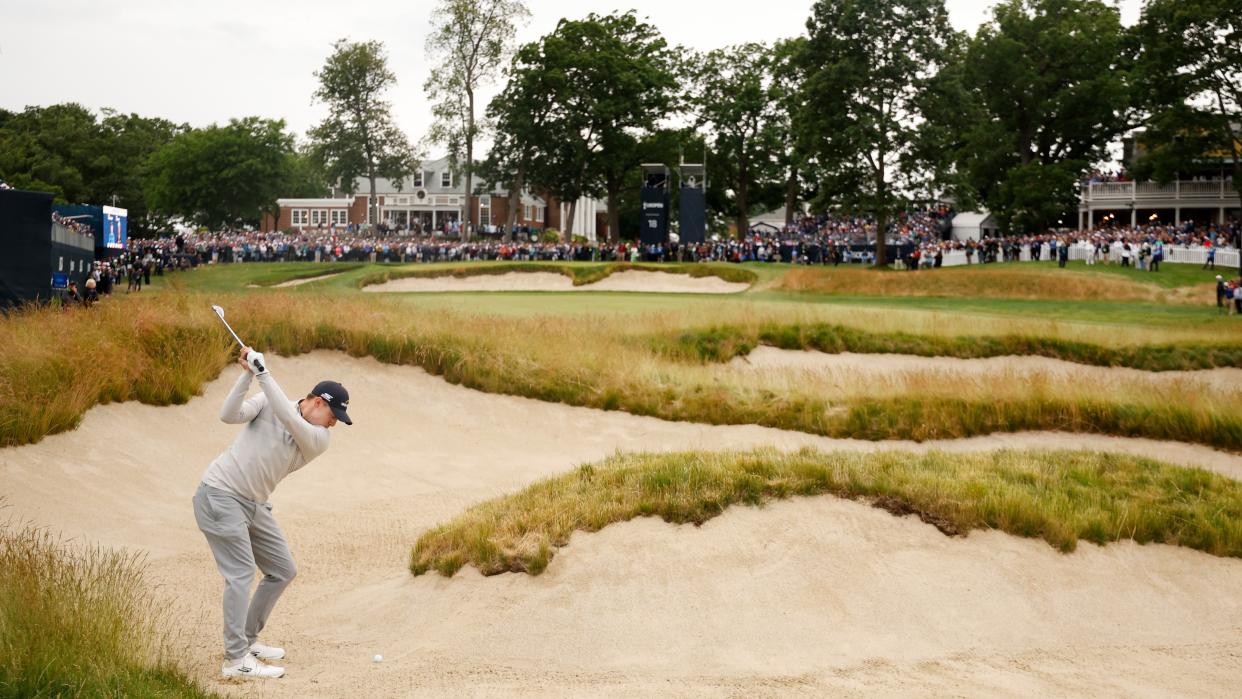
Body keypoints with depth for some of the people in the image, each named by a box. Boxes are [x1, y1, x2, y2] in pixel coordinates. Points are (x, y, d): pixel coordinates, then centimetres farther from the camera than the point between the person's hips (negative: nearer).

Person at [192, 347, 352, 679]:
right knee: (242, 572, -14)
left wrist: (263, 371, -25)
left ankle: (247, 640, 22)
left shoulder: (319, 440, -2)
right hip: (220, 495, -6)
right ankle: (236, 660, -14)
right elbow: (229, 415, -19)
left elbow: (289, 419, -21)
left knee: (283, 571, 9)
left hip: (254, 505, 6)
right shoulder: (268, 401, -6)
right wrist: (248, 375, -28)